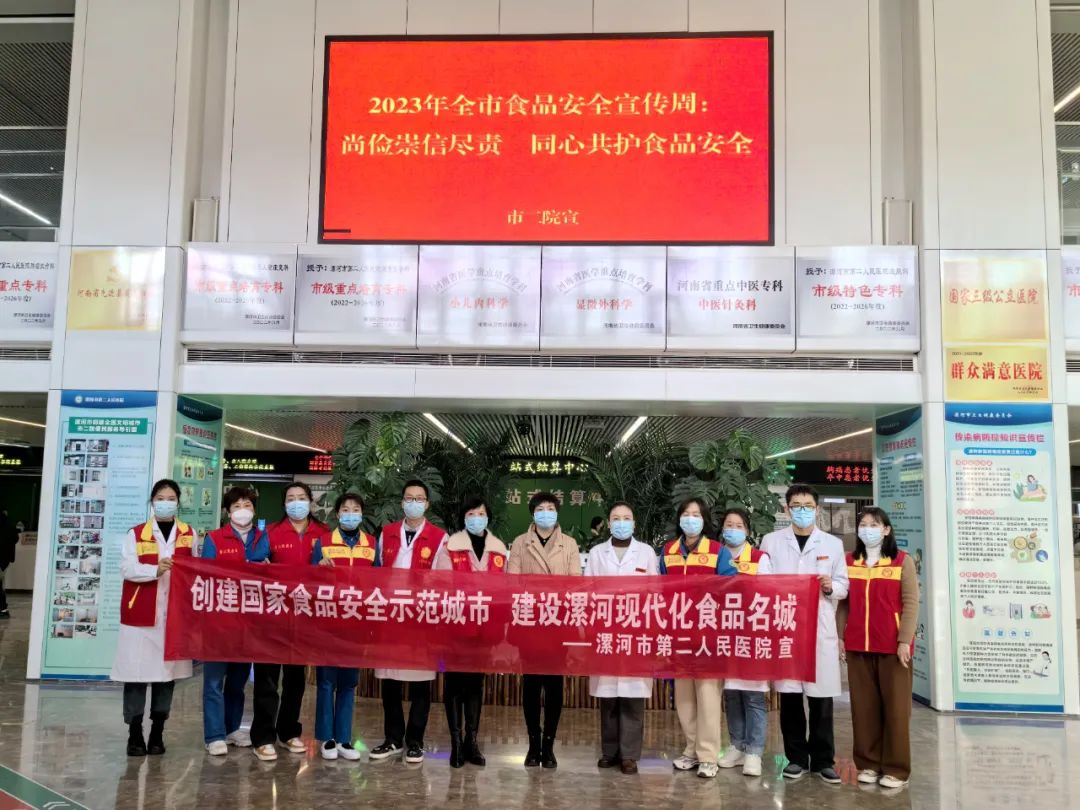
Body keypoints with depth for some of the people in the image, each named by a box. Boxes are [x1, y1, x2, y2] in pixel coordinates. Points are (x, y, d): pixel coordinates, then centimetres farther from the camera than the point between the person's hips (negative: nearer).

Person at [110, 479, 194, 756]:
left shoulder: (189, 535, 9)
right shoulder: (136, 534, 4)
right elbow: (127, 569, -7)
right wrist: (156, 570, -22)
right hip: (140, 614, -1)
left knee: (167, 670, 6)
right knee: (137, 671, -1)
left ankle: (157, 733, 16)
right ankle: (135, 734, 9)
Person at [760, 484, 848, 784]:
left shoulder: (833, 543, 11)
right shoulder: (771, 541, 9)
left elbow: (844, 585, 10)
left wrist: (831, 586, -10)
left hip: (821, 628, 0)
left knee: (821, 696, 1)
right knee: (789, 695, 3)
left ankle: (823, 760, 13)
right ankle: (796, 757, 15)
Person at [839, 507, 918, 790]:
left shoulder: (903, 561, 0)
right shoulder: (849, 561, 10)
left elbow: (911, 603, -4)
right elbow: (844, 603, 11)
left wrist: (904, 640, -11)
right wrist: (839, 636, 4)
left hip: (892, 645, -3)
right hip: (858, 645, 3)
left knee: (895, 706, 3)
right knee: (864, 706, 7)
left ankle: (896, 768, 11)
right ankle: (868, 764, 17)